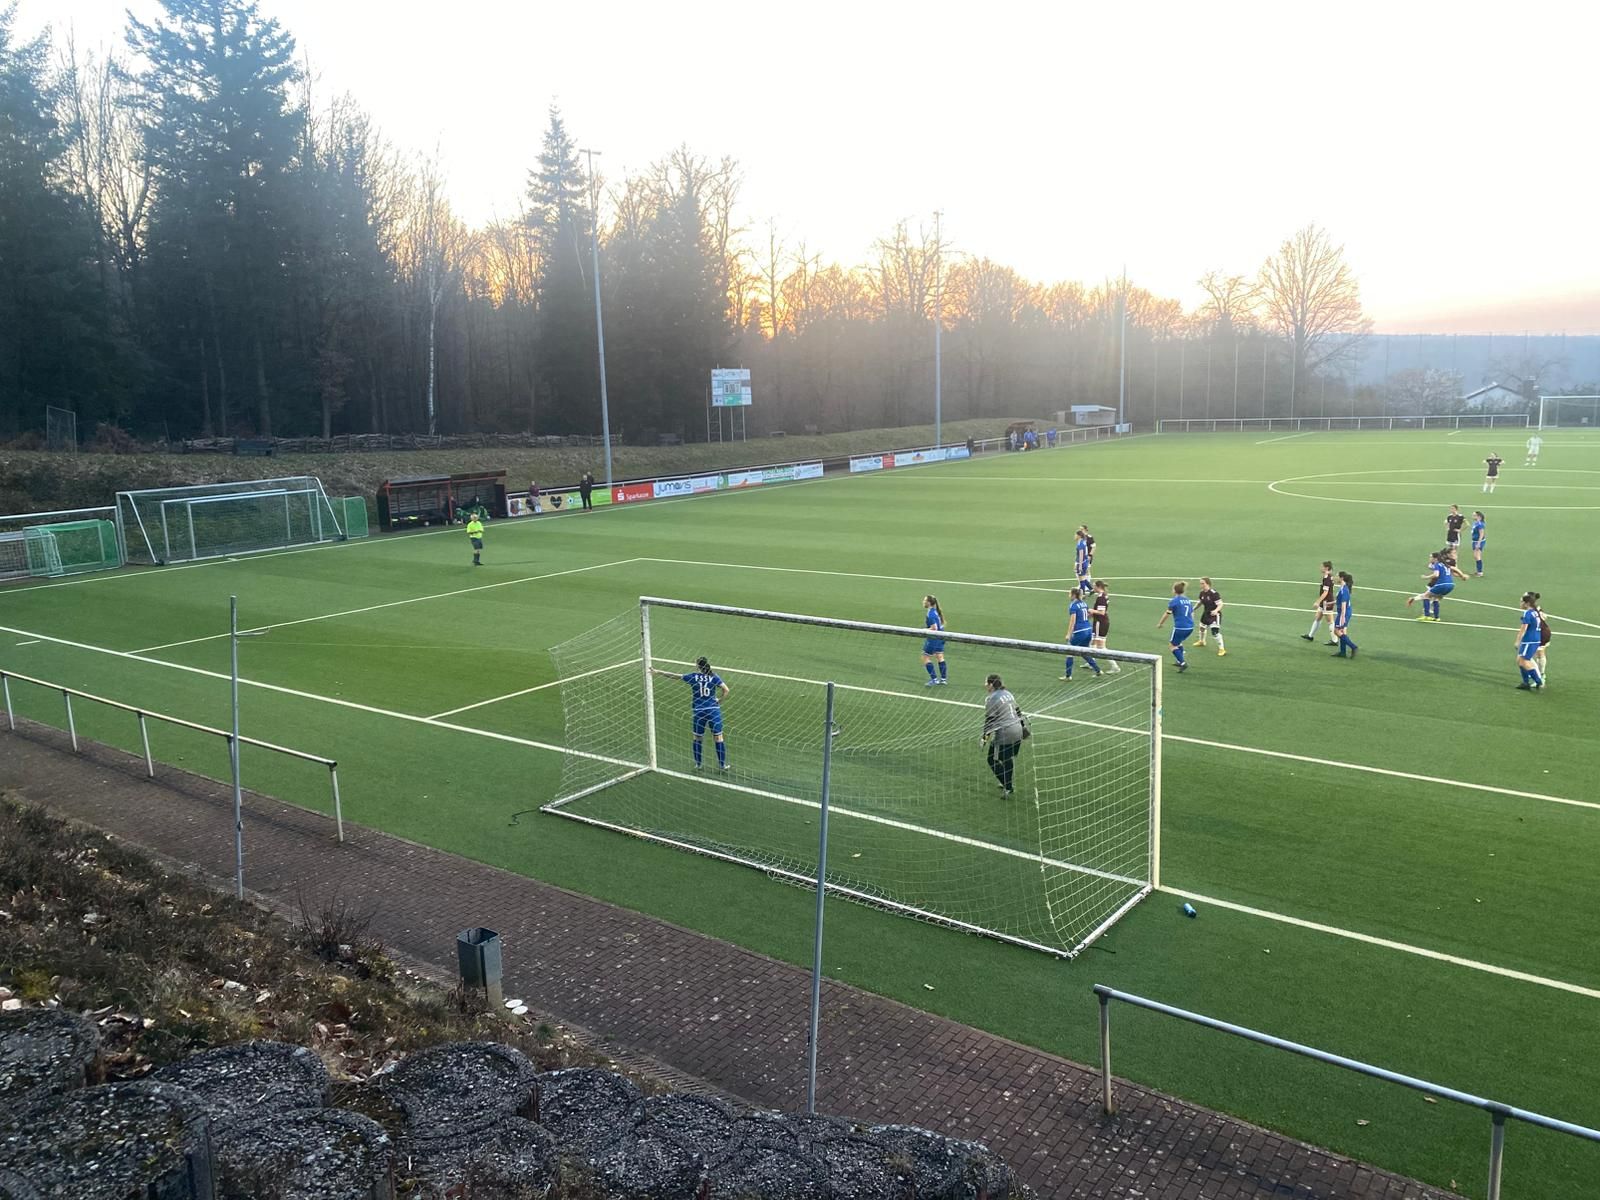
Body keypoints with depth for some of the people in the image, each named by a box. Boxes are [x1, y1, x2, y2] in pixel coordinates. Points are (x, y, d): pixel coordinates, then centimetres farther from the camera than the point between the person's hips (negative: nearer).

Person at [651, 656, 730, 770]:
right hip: (714, 710, 0)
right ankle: (722, 764, 10)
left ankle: (698, 764, 22)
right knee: (718, 737, 7)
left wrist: (658, 672, 16)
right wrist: (719, 701, 4)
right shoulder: (714, 677, -3)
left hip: (699, 711, 0)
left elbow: (675, 676, 6)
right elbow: (726, 690, -10)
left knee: (697, 738, 15)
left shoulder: (693, 677, -2)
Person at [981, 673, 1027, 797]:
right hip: (1017, 730, 8)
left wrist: (985, 737, -6)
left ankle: (1008, 788, 1)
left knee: (993, 760, 4)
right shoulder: (1008, 694, 12)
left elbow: (989, 720, -12)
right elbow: (1018, 711, 18)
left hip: (1004, 734, -8)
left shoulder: (991, 699, -12)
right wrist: (1023, 725, 29)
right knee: (1009, 759, 22)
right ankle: (1006, 783, 33)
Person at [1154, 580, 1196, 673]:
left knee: (1174, 646, 9)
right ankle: (1180, 662, 33)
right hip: (1190, 627, 7)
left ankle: (1183, 663, -6)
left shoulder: (1174, 601, -9)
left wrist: (1160, 624, 13)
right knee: (1179, 642, 29)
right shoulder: (1188, 600, 11)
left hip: (1180, 627, -7)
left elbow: (1167, 614, -2)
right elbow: (1192, 614, 16)